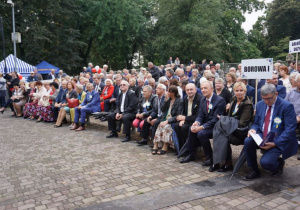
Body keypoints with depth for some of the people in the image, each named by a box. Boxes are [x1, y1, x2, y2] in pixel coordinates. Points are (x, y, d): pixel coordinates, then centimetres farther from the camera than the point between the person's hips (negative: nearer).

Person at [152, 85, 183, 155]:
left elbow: (178, 116, -14)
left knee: (166, 127, -31)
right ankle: (155, 146, -25)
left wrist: (167, 121, -22)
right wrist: (166, 100, -3)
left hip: (173, 121, -5)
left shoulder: (180, 101, -7)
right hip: (165, 119, 5)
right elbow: (162, 109, 9)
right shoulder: (168, 99, 14)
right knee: (159, 126, -23)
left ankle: (165, 148, -28)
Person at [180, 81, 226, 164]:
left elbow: (215, 119, -21)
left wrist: (201, 127, -27)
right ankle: (191, 154, -2)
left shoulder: (220, 100, -15)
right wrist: (196, 123, -17)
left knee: (201, 133, -29)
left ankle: (210, 157, -10)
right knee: (192, 129, -16)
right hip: (206, 124, 7)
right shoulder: (203, 100, 9)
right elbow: (200, 115, 7)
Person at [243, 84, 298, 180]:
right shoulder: (260, 105, 6)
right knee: (248, 141, -25)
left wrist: (274, 143, -24)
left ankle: (279, 163, 13)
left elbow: (290, 130, -15)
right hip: (262, 137, 6)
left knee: (265, 162, -26)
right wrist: (254, 129, -10)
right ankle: (254, 171, -4)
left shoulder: (287, 106, -12)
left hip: (279, 141, -5)